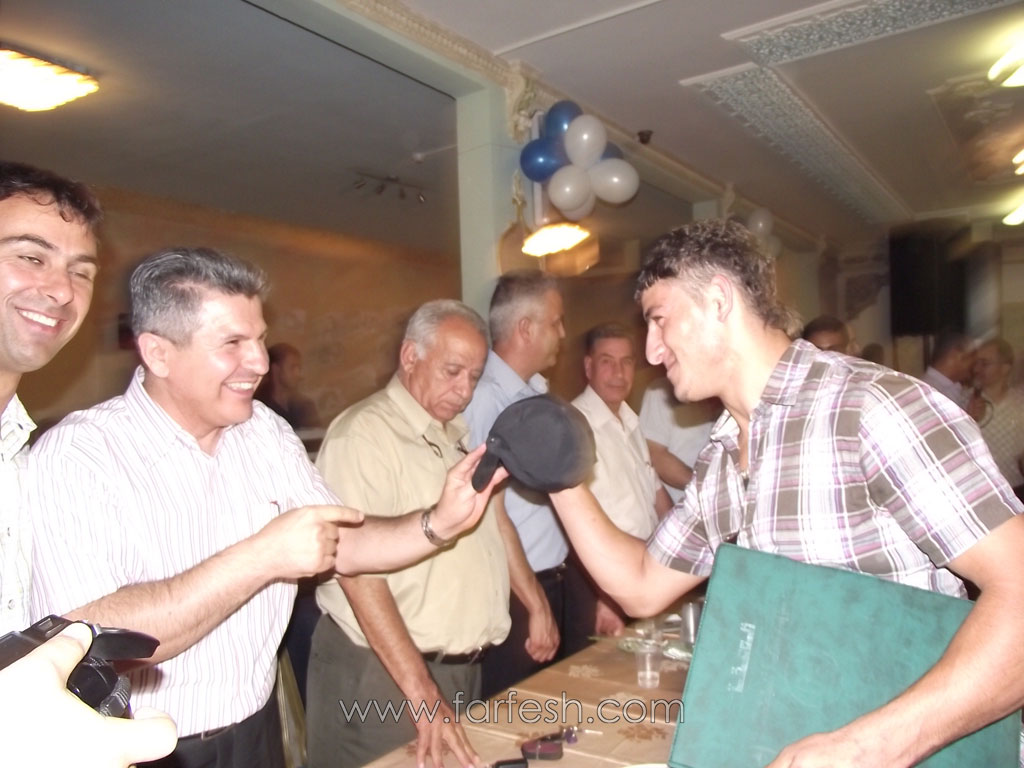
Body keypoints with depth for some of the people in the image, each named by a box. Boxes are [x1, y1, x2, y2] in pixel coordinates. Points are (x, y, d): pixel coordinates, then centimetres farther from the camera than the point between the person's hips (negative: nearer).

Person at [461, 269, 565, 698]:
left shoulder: (535, 393, 8)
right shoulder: (484, 398, -20)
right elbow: (492, 515, -20)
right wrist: (535, 604, -14)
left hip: (551, 582, 9)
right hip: (513, 594, -8)